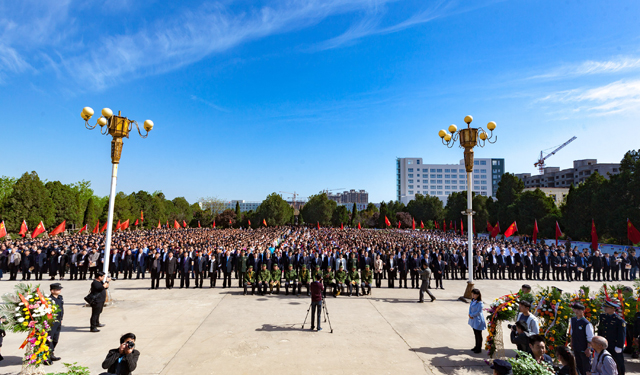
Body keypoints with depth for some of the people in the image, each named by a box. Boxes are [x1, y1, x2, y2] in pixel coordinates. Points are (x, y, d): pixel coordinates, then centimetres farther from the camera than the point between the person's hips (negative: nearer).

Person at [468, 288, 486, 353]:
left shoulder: (480, 303, -23)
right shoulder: (473, 301, 2)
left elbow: (478, 312, -22)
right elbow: (470, 308, 5)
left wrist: (471, 315, -13)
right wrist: (470, 314, -11)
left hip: (478, 320, -8)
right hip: (473, 320, 8)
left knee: (479, 335, 6)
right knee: (475, 334, 20)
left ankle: (479, 348, 20)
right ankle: (476, 346, 34)